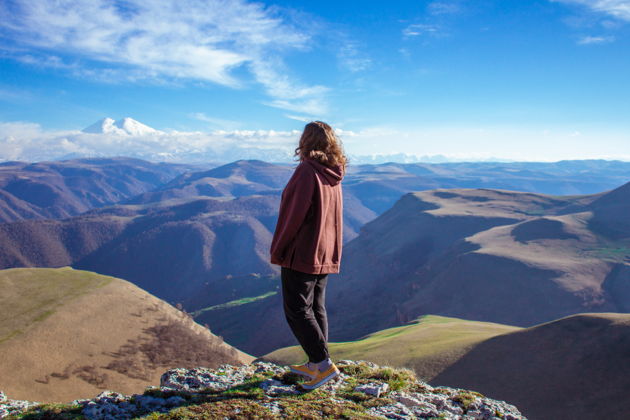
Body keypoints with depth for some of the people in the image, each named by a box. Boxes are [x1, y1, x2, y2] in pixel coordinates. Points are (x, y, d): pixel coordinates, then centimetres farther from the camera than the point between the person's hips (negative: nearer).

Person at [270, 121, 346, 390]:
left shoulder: (307, 171, -17)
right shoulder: (333, 176, 9)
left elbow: (294, 215, -20)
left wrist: (277, 250, -10)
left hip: (301, 254, -8)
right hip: (325, 256, 9)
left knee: (297, 311, 0)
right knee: (316, 308, 15)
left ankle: (324, 364, -2)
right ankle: (314, 365, 23)